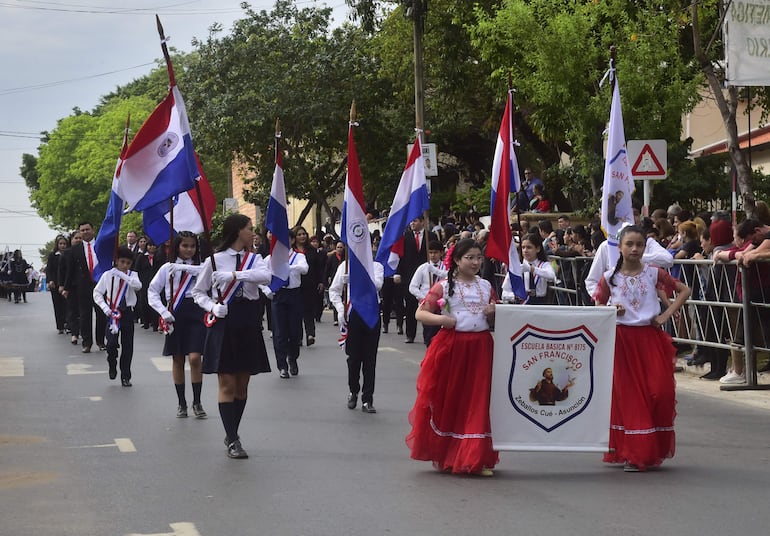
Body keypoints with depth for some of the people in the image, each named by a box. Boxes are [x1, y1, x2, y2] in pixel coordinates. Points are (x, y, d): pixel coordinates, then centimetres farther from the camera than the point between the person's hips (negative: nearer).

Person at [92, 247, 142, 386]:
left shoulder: (132, 275, 0)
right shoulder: (108, 275, -3)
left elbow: (138, 286, -22)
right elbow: (97, 292, 3)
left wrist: (122, 275, -28)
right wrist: (105, 307, -9)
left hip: (127, 312, 1)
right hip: (112, 312, -1)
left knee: (127, 346, 5)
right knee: (111, 343, -14)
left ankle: (125, 377, 16)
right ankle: (112, 367, 16)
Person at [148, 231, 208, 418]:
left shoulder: (201, 267, 5)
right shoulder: (167, 268, 8)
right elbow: (152, 291, 6)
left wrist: (182, 267, -21)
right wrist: (163, 312, -7)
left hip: (195, 313, -2)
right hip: (175, 315, 2)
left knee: (195, 358, -11)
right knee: (177, 360, 7)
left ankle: (197, 402, 1)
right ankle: (181, 403, 17)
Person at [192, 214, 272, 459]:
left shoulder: (254, 259, 6)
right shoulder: (214, 260, -1)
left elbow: (266, 276, -16)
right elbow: (198, 292, 7)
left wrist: (234, 275, -24)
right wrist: (213, 307, -12)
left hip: (247, 325, 4)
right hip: (223, 324, -4)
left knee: (242, 384, 9)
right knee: (227, 384, -5)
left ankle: (231, 435, 21)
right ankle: (233, 441, -5)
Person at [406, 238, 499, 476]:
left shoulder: (486, 286, 10)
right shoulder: (444, 286, -2)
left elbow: (494, 322, 18)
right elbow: (420, 313, -2)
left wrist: (493, 313, -4)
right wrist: (441, 319, -19)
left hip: (480, 348, 3)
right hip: (451, 347, -3)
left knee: (478, 403, 0)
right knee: (447, 401, 4)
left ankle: (477, 459, 5)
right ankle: (443, 456, 19)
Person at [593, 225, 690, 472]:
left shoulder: (654, 273, 1)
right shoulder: (610, 278, 1)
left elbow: (684, 291, 5)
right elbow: (598, 307, 10)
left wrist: (666, 315, -4)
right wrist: (611, 310, -11)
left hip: (650, 338, 0)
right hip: (622, 339, 0)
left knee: (660, 391, -7)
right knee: (628, 395, 1)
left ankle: (654, 449, 10)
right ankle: (633, 454, 6)